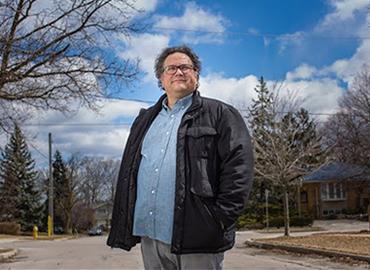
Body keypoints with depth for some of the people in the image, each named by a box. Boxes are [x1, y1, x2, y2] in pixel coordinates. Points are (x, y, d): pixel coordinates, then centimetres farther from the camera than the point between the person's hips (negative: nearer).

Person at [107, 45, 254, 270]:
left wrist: (221, 219, -13)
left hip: (197, 237, -5)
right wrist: (125, 223, 12)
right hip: (149, 236, 5)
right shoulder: (145, 120, 21)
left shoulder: (219, 115, 4)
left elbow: (238, 167, -6)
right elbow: (127, 173, 21)